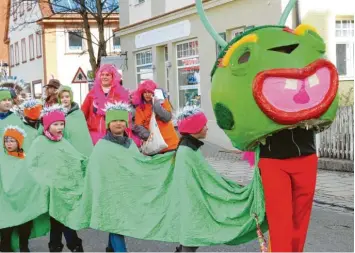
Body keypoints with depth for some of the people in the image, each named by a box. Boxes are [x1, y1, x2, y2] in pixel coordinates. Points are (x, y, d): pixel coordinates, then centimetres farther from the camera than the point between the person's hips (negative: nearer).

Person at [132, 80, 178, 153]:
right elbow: (138, 127, -7)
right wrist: (148, 136, -23)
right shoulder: (139, 107, 3)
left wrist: (156, 104, -15)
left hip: (169, 142, 0)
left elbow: (167, 118, -12)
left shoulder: (163, 102, 3)